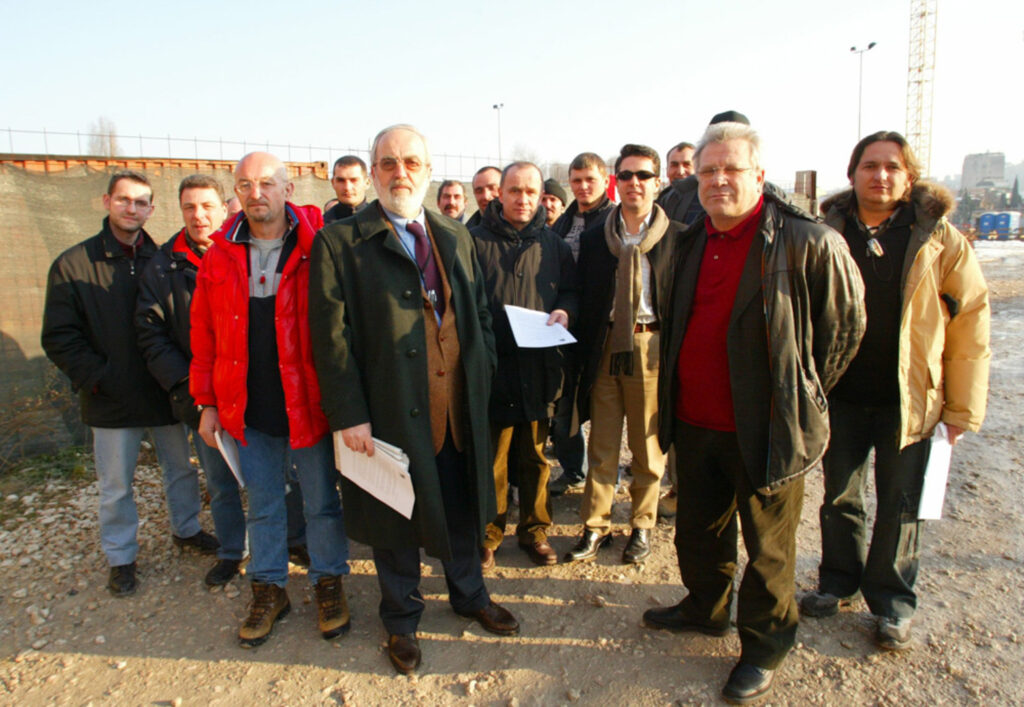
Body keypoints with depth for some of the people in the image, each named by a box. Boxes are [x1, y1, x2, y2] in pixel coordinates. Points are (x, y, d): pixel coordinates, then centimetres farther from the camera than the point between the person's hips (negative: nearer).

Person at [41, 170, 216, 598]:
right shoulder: (73, 265, -5)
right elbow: (58, 337, -5)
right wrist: (96, 377, -13)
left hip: (166, 391, 2)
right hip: (112, 400, -2)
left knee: (181, 467, 17)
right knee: (115, 485, 11)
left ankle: (186, 529, 40)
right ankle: (121, 557, 30)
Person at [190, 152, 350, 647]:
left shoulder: (318, 248, -8)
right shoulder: (221, 256, 4)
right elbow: (204, 335, 8)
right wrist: (207, 402, 6)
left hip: (309, 402, -3)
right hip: (248, 410, 4)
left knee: (321, 501, 11)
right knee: (262, 505, 17)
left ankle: (328, 583, 32)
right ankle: (268, 590, 35)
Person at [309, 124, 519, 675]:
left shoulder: (455, 236, 9)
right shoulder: (339, 243, -8)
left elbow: (479, 312, 13)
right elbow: (331, 337, -12)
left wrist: (482, 374, 4)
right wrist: (349, 415, -16)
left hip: (459, 409, 5)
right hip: (390, 415, -4)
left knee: (463, 508, 20)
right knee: (396, 523, 14)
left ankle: (469, 594, 45)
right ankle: (401, 619, 38)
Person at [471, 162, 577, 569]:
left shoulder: (553, 244, 12)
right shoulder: (475, 241, 2)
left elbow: (571, 290, 18)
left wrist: (564, 311, -4)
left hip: (539, 367, 3)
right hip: (491, 365, -2)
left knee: (535, 458, 13)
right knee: (491, 459, 4)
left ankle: (534, 531, 30)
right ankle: (488, 535, 22)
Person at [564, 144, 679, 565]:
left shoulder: (677, 238, -1)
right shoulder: (594, 238, 8)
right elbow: (585, 302, 8)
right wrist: (583, 353, 2)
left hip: (652, 348, -2)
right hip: (605, 349, 2)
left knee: (648, 445, 9)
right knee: (601, 445, 10)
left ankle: (642, 526, 27)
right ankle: (595, 527, 23)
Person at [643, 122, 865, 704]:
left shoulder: (809, 242, -14)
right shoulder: (691, 242, 7)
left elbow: (845, 326, -3)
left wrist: (801, 395, 2)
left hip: (763, 428, -6)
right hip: (694, 422, 6)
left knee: (768, 548, 12)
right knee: (699, 530, 23)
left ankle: (766, 645, 34)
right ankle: (706, 609, 47)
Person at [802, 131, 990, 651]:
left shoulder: (939, 239, -4)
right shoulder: (827, 233, -1)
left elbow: (971, 324, -3)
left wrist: (962, 408, -6)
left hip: (908, 398, -1)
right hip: (839, 394, 2)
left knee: (900, 506, 11)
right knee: (839, 497, 15)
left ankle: (892, 602, 30)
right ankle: (839, 582, 35)